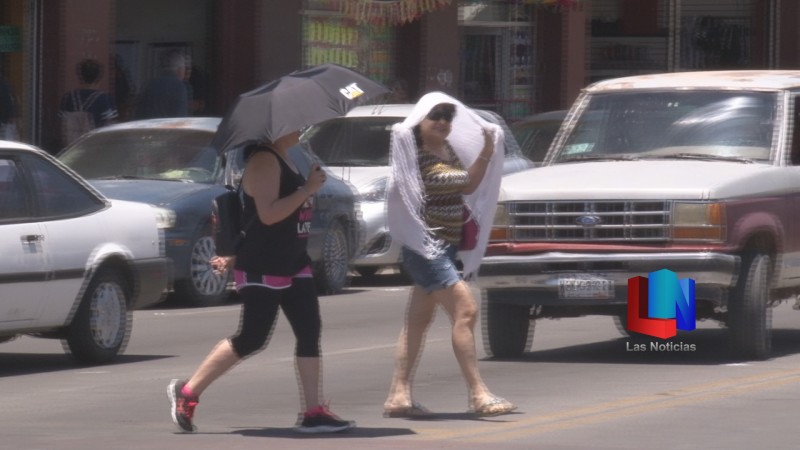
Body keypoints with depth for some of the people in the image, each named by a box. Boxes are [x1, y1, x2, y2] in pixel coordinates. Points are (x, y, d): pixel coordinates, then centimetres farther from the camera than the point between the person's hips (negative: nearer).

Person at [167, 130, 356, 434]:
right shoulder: (263, 161, -15)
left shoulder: (284, 160, 16)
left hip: (293, 264, 10)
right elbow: (268, 214, -25)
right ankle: (187, 392, 7)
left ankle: (313, 412, -1)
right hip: (262, 269, -10)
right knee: (251, 339, -6)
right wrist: (309, 189, -19)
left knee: (310, 332, 0)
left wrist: (235, 255, 22)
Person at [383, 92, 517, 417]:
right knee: (465, 311, -14)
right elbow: (401, 187, -25)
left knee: (419, 319, 10)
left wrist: (486, 153, 8)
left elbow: (468, 185, 20)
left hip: (447, 244, 9)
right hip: (425, 245, -9)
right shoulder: (412, 150, -12)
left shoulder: (449, 149, 12)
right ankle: (478, 395, -14)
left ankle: (398, 396, 14)